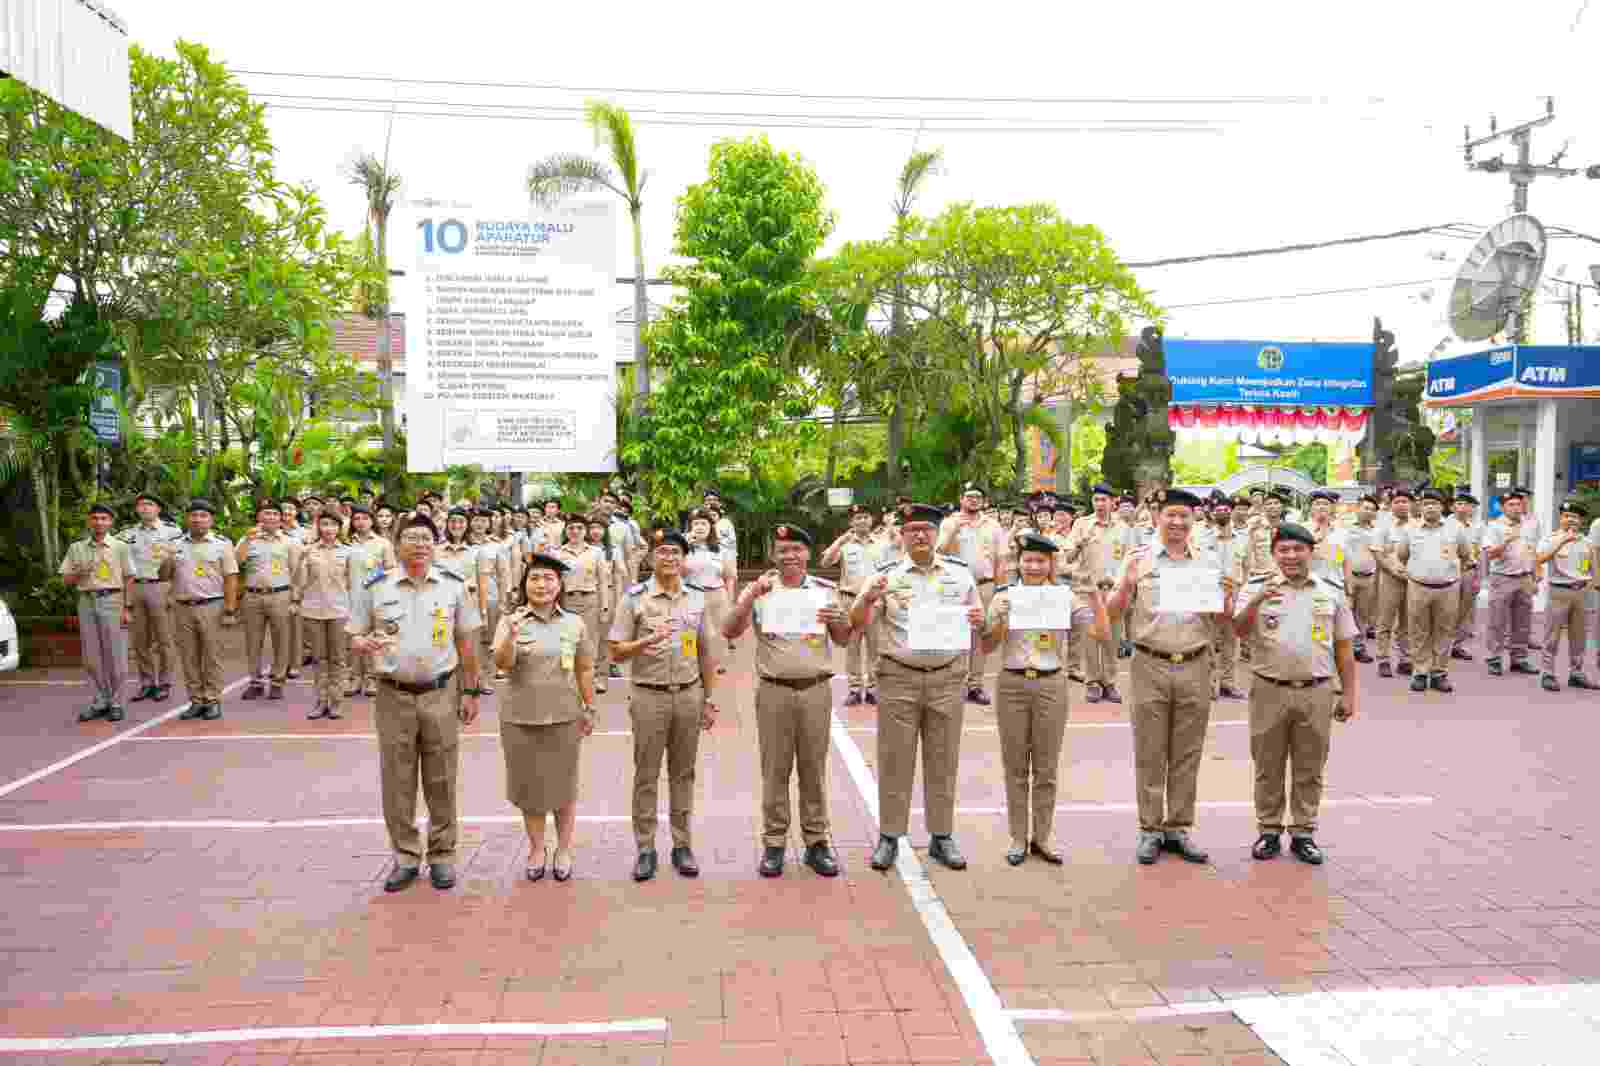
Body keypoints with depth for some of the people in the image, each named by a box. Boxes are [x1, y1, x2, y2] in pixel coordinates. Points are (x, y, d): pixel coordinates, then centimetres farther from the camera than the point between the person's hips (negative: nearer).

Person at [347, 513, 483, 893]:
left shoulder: (453, 585, 1)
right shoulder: (376, 588, 0)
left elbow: (467, 643, 6)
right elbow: (353, 637, 6)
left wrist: (471, 692, 4)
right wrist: (365, 644, -19)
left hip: (441, 694, 0)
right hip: (394, 696, 1)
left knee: (441, 781, 7)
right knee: (397, 783, 7)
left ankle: (442, 855, 20)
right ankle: (406, 857, 22)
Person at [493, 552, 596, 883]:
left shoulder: (574, 623, 2)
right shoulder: (510, 621, -4)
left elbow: (585, 670, 8)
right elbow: (502, 663, -17)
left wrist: (589, 709, 9)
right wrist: (511, 636, -34)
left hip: (564, 717, 1)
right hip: (520, 718, -1)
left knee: (563, 787, 9)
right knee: (530, 786, 11)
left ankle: (563, 850, 23)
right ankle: (536, 849, 26)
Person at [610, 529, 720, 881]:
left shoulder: (697, 598, 7)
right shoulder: (634, 598, -4)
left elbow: (705, 653, 12)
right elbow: (616, 653, -5)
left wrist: (709, 699, 10)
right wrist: (645, 642, -23)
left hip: (689, 694, 3)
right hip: (649, 695, -3)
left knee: (683, 773, 10)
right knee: (646, 775, 4)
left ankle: (682, 845, 20)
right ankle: (646, 848, 14)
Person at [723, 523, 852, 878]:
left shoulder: (826, 590, 6)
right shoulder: (759, 591, 2)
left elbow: (844, 640, 10)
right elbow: (729, 632, -8)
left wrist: (839, 620, -13)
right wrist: (751, 595, -22)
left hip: (815, 689, 1)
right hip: (774, 690, -1)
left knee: (813, 768, 8)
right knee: (775, 770, 5)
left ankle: (817, 842, 17)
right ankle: (773, 844, 15)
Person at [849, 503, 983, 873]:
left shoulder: (960, 573, 6)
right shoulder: (887, 575, 0)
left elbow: (978, 618, 14)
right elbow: (856, 624, -4)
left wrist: (978, 620, -10)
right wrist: (868, 599, -24)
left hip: (946, 677, 2)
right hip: (898, 677, -2)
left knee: (943, 761, 10)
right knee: (895, 760, 4)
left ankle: (942, 836, 22)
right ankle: (889, 836, 15)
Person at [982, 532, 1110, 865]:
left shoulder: (1065, 596, 0)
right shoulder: (1003, 596, 0)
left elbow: (1102, 633, -3)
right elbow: (987, 647, 1)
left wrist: (1094, 593, -11)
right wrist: (999, 618, -15)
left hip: (1051, 684, 0)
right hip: (1012, 684, 0)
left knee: (1046, 767, 8)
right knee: (1015, 766, 7)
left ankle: (1043, 836, 20)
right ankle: (1018, 837, 18)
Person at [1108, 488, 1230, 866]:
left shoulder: (1208, 564, 8)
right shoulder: (1138, 560, 1)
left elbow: (1223, 619, 11)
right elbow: (1113, 614, -1)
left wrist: (1226, 597, -10)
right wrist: (1127, 584, -19)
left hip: (1195, 667, 2)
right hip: (1150, 665, -2)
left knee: (1187, 754, 9)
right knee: (1149, 754, 5)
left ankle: (1179, 828, 19)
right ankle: (1150, 830, 14)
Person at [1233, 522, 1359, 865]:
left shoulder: (1332, 591, 5)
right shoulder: (1256, 588, 0)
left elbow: (1343, 647, 10)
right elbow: (1239, 632, -13)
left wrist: (1349, 693, 8)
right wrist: (1256, 602, -30)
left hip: (1316, 692, 1)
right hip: (1269, 691, -1)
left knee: (1309, 769, 9)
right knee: (1268, 768, 8)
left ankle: (1303, 833, 22)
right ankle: (1269, 831, 21)